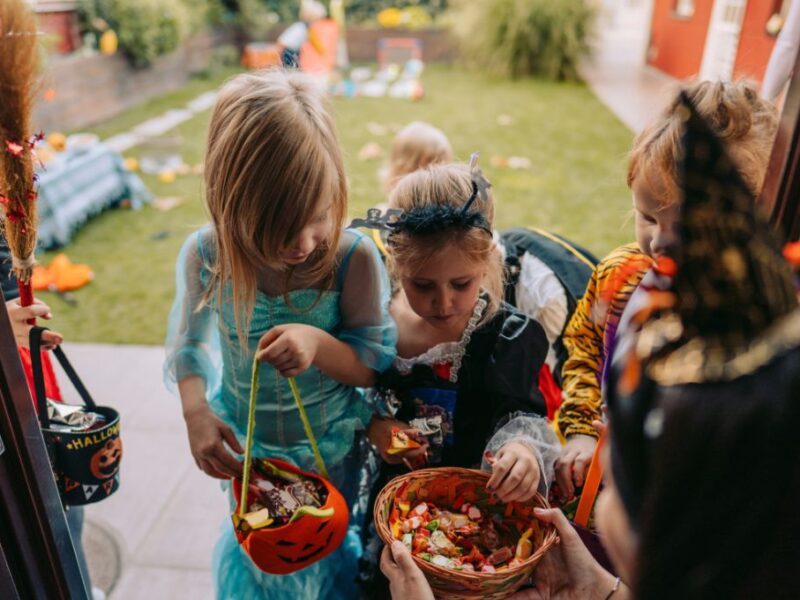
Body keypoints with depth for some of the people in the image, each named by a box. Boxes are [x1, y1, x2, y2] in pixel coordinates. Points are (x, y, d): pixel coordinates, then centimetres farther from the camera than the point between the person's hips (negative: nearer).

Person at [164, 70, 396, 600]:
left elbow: (376, 366, -19)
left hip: (331, 448, -2)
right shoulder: (206, 256, -22)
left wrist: (318, 343, -39)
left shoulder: (354, 258, -29)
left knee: (327, 551, 26)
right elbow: (190, 344, -7)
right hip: (245, 445, 3)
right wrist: (196, 412, -25)